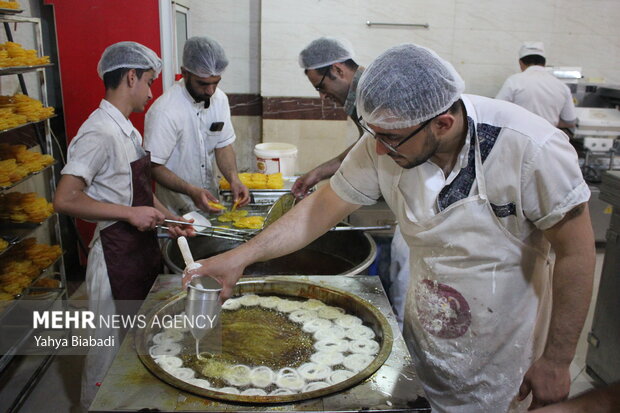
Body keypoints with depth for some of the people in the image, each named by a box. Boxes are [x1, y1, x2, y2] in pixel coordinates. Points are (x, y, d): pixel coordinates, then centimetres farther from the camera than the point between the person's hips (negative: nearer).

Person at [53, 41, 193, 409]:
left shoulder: (128, 130, 10)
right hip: (117, 254, -9)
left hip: (143, 248, 9)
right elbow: (66, 199, -25)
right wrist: (130, 213, -23)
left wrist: (167, 217, 7)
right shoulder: (100, 132, -19)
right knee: (112, 350, 8)